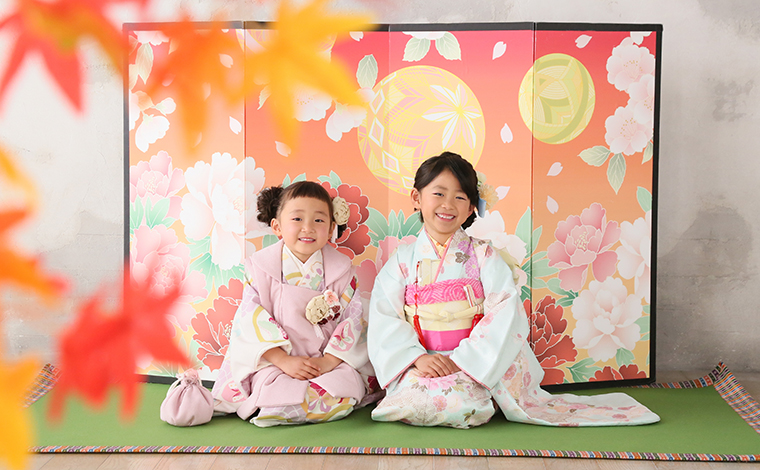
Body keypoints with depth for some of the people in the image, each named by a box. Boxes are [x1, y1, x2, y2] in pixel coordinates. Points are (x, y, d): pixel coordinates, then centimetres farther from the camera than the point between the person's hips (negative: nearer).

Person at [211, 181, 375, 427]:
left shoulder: (341, 268, 1)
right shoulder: (262, 266, -2)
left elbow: (353, 320, -1)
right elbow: (252, 319, -7)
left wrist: (328, 361, -15)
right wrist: (284, 361, -17)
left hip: (332, 361, 2)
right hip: (275, 362, -1)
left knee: (339, 399, -26)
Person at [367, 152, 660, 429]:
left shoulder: (483, 256, 3)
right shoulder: (403, 259, 6)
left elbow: (505, 313, -9)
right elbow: (383, 318, -1)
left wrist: (462, 359, -18)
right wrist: (418, 357, -18)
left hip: (476, 365, 1)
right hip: (421, 366, -1)